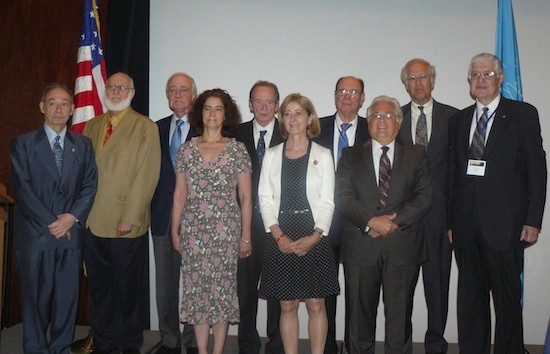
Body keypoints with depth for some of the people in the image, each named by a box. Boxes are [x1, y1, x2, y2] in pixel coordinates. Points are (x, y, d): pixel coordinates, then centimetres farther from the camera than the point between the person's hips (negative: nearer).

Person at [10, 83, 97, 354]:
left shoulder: (83, 145, 10)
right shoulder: (23, 144, 2)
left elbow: (90, 185, 4)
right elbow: (22, 188, -5)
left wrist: (73, 216, -11)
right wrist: (50, 222, -12)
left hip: (72, 232, 2)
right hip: (35, 233, -2)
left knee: (68, 295, 7)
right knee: (36, 297, 6)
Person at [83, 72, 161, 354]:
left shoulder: (145, 127, -3)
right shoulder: (92, 126, 14)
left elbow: (147, 176, -10)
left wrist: (130, 218, -15)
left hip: (126, 225, -5)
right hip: (93, 223, 5)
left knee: (128, 288, 7)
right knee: (99, 286, 14)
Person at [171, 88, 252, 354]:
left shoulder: (237, 149, 1)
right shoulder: (187, 149, 7)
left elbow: (246, 197, 1)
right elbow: (179, 194, 10)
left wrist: (245, 237, -2)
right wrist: (175, 231, 7)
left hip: (225, 229, -2)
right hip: (193, 229, 2)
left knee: (222, 288, 3)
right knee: (196, 289, 6)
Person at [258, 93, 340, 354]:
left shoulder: (323, 155, 4)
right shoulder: (272, 155, 8)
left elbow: (327, 202, 0)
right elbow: (265, 198, 3)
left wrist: (315, 236, -13)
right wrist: (279, 236, -8)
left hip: (314, 238, -1)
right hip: (280, 240, 1)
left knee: (316, 305, 4)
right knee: (287, 306, 8)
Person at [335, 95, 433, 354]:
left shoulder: (416, 155, 11)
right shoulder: (351, 156, 11)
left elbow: (424, 197, 0)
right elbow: (342, 196, -2)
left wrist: (394, 222, -12)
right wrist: (371, 221, -15)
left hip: (403, 246, 0)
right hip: (361, 245, 0)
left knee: (399, 314, 5)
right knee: (360, 313, 8)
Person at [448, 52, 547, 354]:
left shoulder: (523, 114, 3)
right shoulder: (462, 118, 14)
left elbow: (536, 169, -1)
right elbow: (454, 173, 11)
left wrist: (533, 220, -7)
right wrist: (452, 221, 7)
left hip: (504, 224, -3)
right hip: (467, 225, 4)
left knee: (507, 298, 4)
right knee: (470, 298, 11)